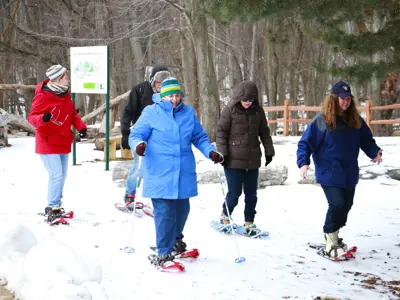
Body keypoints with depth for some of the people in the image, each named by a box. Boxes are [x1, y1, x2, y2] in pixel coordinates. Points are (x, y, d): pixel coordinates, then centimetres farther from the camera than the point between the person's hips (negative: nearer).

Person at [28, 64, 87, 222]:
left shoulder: (65, 95, 6)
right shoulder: (43, 96, -16)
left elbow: (73, 114, 13)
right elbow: (32, 116, -15)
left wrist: (81, 127, -4)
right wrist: (42, 118, -37)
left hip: (63, 143, 8)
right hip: (48, 143, -8)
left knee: (62, 176, 13)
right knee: (56, 175, -14)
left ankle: (56, 205, 26)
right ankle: (53, 208, -2)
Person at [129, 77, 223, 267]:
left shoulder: (189, 113, 10)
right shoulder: (151, 112, -2)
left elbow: (200, 137, 18)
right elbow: (136, 134, -2)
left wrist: (210, 151, 1)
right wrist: (138, 144, -24)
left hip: (184, 173, 4)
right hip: (159, 174, -4)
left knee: (182, 210, 14)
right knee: (164, 212, -8)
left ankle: (176, 240, 41)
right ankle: (164, 252, 5)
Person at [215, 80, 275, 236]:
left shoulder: (258, 110, 4)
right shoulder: (229, 110, -7)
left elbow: (264, 132, 13)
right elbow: (221, 131, -5)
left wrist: (268, 151, 11)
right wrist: (222, 152, -10)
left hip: (253, 159, 4)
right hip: (234, 159, -4)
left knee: (251, 194, 8)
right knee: (234, 192, -3)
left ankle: (249, 223, 20)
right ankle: (224, 217, 22)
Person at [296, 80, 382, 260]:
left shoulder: (355, 120, 4)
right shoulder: (322, 120, -11)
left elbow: (366, 139, 11)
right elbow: (305, 143, -9)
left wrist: (375, 152, -8)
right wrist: (303, 162, -22)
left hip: (349, 174, 6)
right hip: (329, 173, -6)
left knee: (346, 205, 13)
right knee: (337, 204, -16)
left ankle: (333, 235, 36)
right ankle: (331, 244, 2)